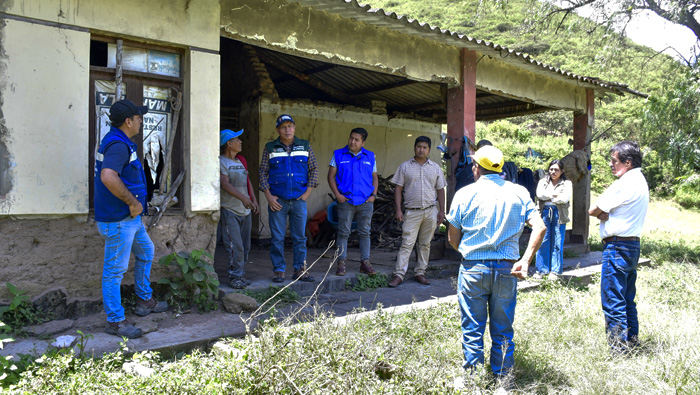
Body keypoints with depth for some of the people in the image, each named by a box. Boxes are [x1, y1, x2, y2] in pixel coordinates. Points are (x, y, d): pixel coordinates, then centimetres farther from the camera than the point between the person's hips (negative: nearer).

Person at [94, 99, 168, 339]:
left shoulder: (117, 141, 13)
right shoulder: (118, 144, -20)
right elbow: (108, 177, -37)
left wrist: (135, 204, 22)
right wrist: (133, 202, -25)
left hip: (130, 217, 11)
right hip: (118, 219, -11)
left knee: (145, 251, 24)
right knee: (115, 270, -1)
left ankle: (145, 301, 37)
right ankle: (115, 321, 10)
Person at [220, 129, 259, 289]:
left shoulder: (241, 160, 16)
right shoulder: (221, 162, -9)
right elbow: (225, 184, -19)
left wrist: (253, 198, 12)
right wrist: (242, 197, -30)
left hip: (245, 210, 8)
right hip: (230, 210, -8)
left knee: (245, 246, 9)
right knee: (235, 246, -12)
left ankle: (240, 274, 18)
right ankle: (235, 277, -3)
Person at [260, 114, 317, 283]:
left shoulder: (305, 146, 8)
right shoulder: (270, 148, 5)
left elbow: (314, 169, 8)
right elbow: (263, 172, 4)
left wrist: (307, 192, -1)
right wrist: (268, 196, -6)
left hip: (299, 200, 1)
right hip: (277, 200, -1)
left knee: (300, 237, 5)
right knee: (277, 238, 1)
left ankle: (300, 270, 14)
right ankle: (279, 271, 11)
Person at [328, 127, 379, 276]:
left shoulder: (370, 156, 11)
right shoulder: (338, 155, 5)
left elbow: (375, 177, 16)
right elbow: (331, 176, 4)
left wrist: (374, 195, 2)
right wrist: (337, 194, -7)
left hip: (365, 202, 2)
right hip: (345, 201, -2)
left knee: (365, 233, 5)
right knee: (343, 232, -1)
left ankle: (365, 263, 12)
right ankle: (341, 263, 6)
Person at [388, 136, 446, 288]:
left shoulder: (435, 167, 11)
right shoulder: (405, 167, 4)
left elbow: (440, 190, 12)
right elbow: (398, 188, 2)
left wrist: (441, 211, 5)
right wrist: (398, 210, -6)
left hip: (431, 211, 2)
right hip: (412, 211, -2)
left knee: (425, 244, 7)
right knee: (407, 243, -7)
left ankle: (420, 273, 17)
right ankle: (399, 274, -5)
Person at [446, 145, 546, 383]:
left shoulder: (465, 193, -2)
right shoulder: (519, 192, 3)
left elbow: (452, 239, 2)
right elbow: (540, 228, -8)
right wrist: (525, 261, -11)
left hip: (473, 268, -2)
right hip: (506, 268, 2)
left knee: (472, 330, 9)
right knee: (503, 331, 14)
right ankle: (503, 379, 24)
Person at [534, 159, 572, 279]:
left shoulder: (567, 183, 8)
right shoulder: (543, 182, 14)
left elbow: (565, 198, -9)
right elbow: (540, 194, -5)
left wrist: (548, 198, -4)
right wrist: (556, 195, -8)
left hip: (559, 214, -1)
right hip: (545, 213, 1)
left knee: (557, 243, 0)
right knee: (543, 242, -2)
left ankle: (555, 271, 9)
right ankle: (541, 270, 4)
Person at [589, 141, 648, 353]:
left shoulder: (625, 184, -18)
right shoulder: (640, 181, 13)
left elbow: (593, 210, -13)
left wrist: (600, 213, 7)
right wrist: (605, 214, -10)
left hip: (618, 246, -10)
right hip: (633, 245, 10)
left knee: (612, 299, -2)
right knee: (627, 298, 19)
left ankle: (618, 345, 4)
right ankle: (632, 339, 28)